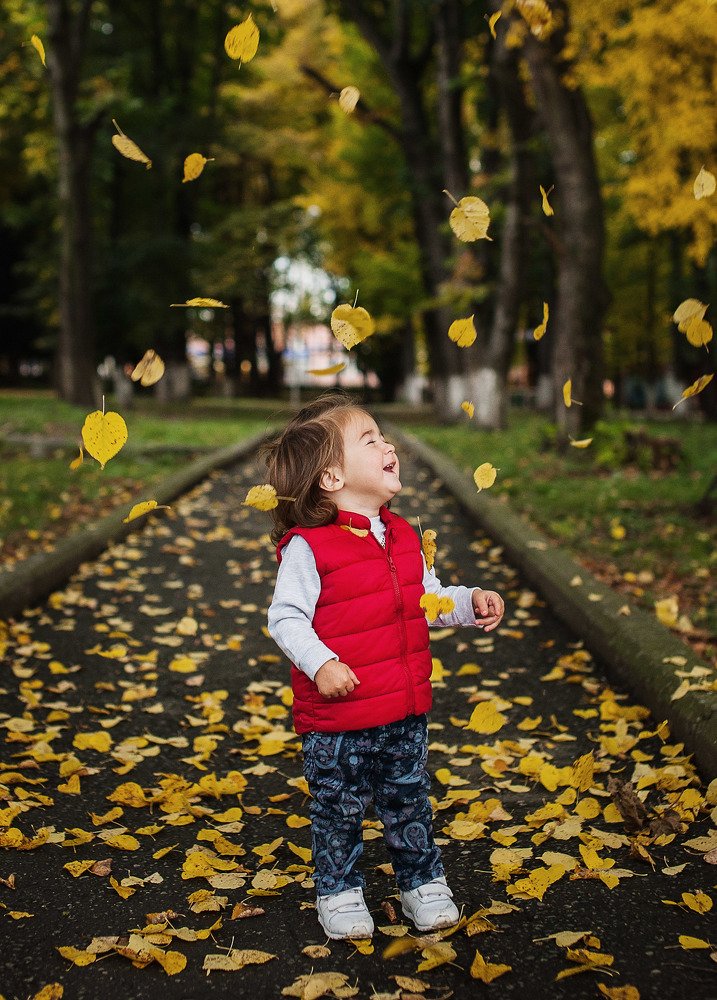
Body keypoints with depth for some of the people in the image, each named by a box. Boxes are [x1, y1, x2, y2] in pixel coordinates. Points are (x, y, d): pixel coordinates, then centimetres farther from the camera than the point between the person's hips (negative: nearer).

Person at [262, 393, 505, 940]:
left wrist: (470, 603, -1)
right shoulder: (308, 546, -16)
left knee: (409, 801, 18)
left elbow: (428, 600, 16)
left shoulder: (402, 537, 6)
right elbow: (286, 616, -14)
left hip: (406, 710, 5)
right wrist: (319, 664, -27)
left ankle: (424, 881, 36)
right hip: (336, 716, -5)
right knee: (339, 811, 11)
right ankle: (340, 891, 30)